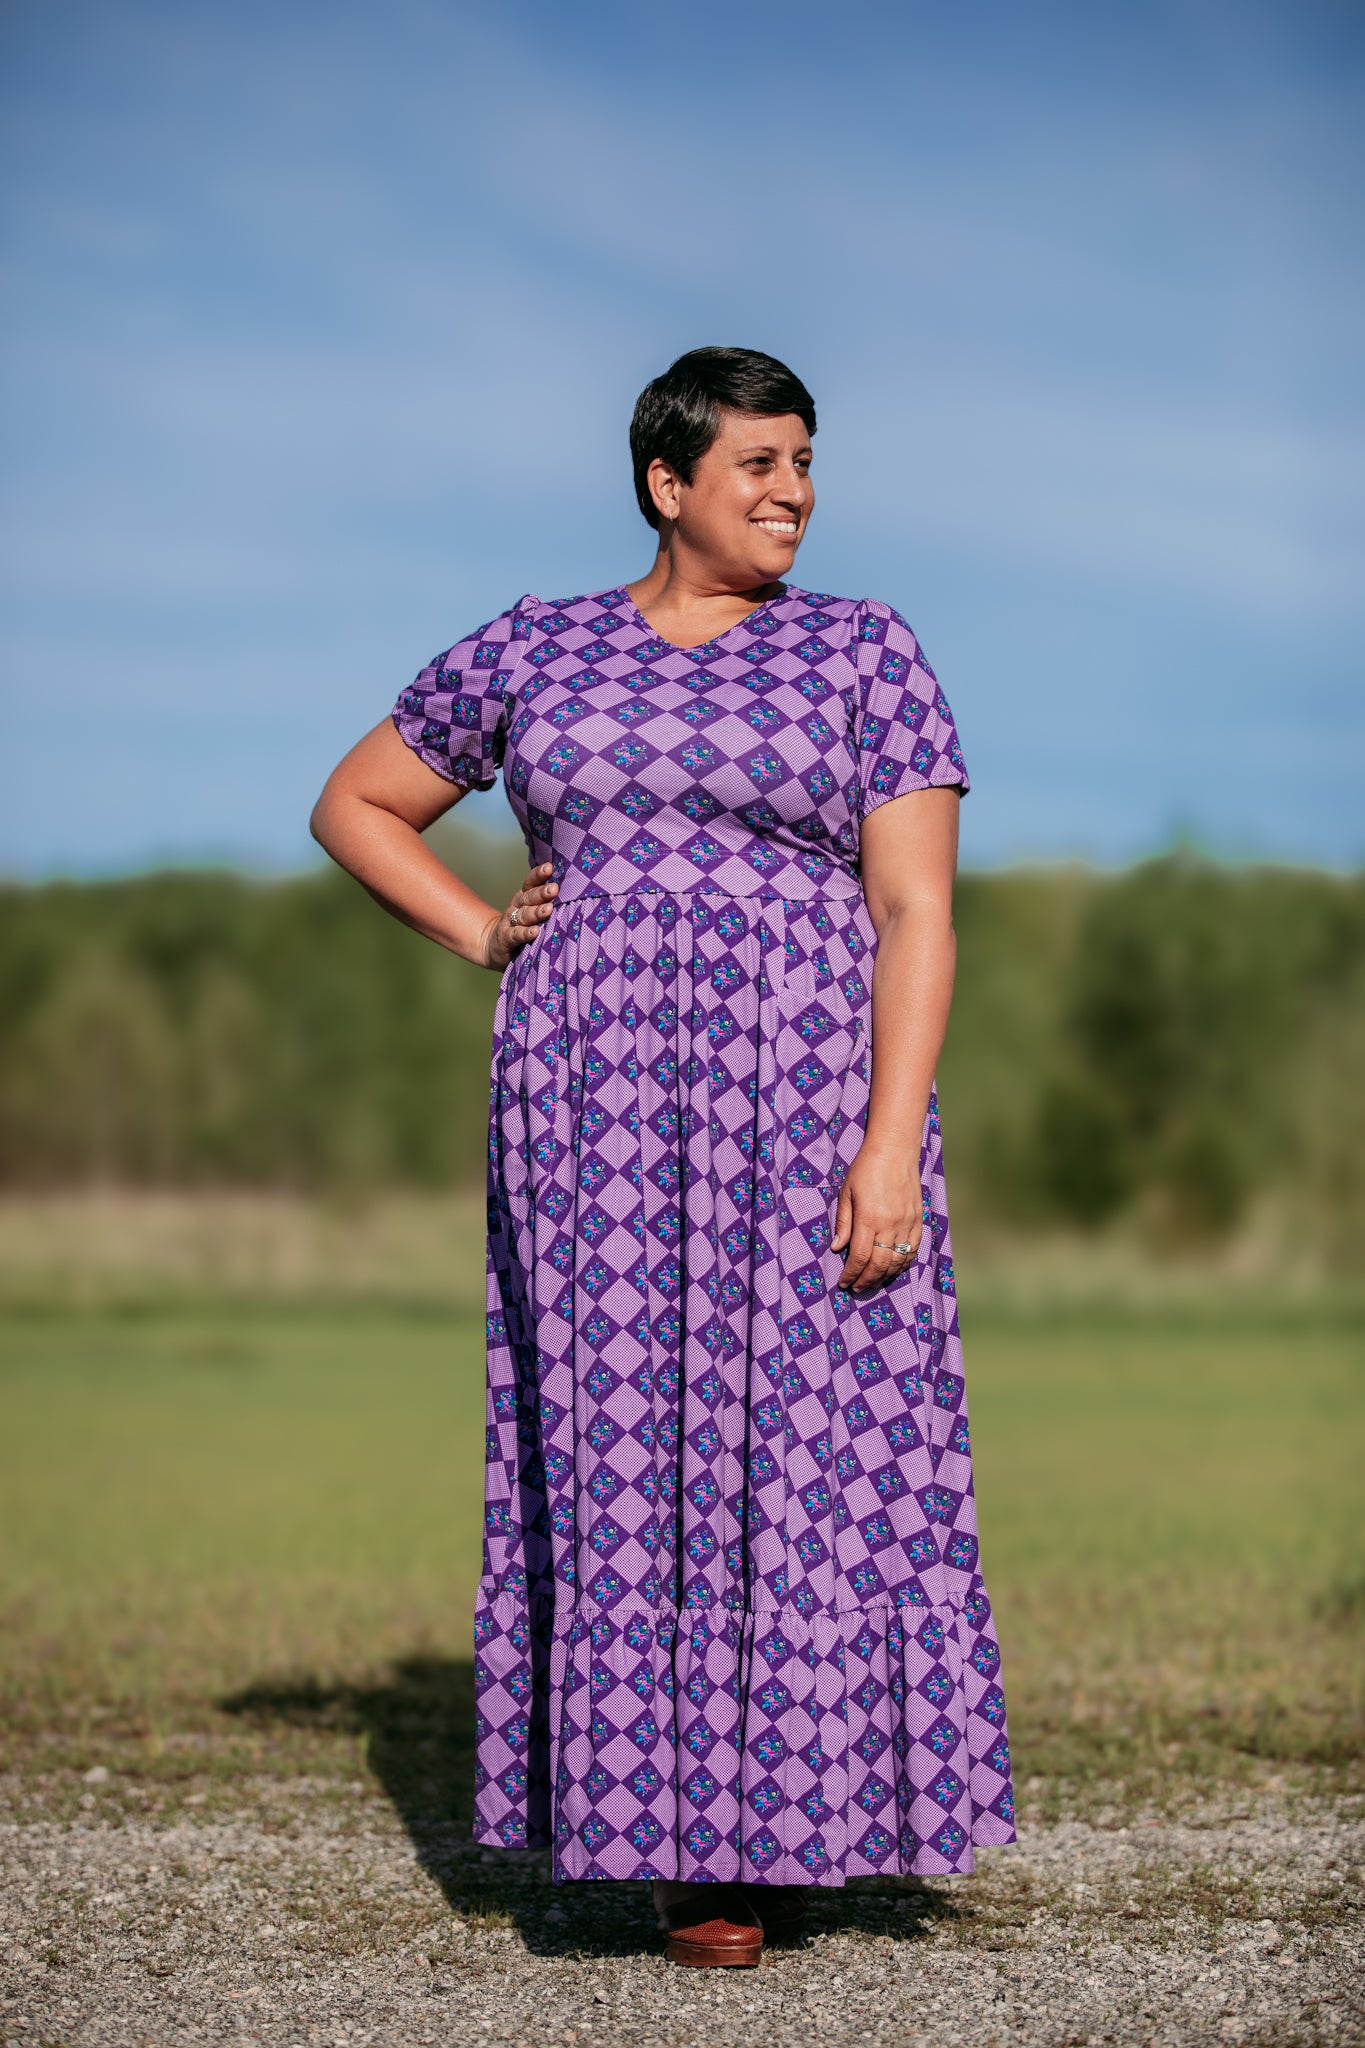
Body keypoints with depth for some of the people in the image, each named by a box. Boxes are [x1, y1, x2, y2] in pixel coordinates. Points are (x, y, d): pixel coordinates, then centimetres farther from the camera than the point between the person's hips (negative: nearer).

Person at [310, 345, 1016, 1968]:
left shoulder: (863, 652, 3)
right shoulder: (533, 651, 9)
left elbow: (916, 914, -4)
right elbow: (354, 807, 20)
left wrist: (890, 1146, -14)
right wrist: (481, 935, 4)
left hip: (801, 1095, -1)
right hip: (595, 1106, 2)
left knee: (804, 1444, -3)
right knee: (624, 1448, 1)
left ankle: (797, 1814, 7)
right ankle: (680, 1831, 8)